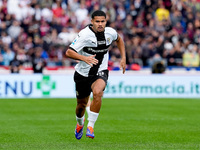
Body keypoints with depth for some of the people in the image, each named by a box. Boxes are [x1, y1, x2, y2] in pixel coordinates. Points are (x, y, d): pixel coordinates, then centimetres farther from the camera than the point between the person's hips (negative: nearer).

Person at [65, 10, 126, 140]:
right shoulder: (85, 34, -19)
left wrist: (123, 58, 11)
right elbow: (69, 52, -25)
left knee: (97, 92, -31)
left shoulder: (110, 32, -6)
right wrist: (84, 58, -42)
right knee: (82, 104, 13)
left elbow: (119, 39, 19)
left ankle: (90, 126, -19)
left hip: (100, 73, 1)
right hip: (83, 74, -1)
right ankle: (80, 123, 49)